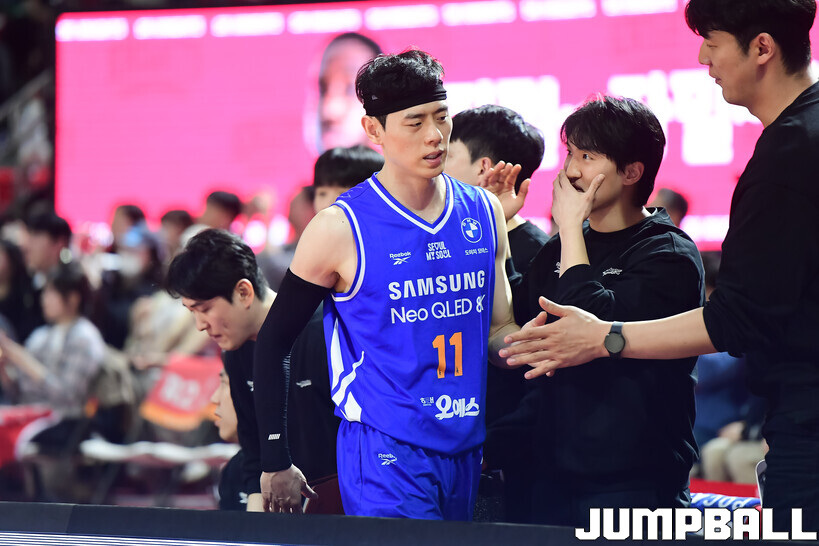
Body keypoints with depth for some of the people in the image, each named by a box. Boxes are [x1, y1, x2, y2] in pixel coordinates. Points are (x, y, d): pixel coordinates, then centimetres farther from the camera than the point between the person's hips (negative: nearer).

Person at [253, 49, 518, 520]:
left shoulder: (484, 212, 8)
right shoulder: (340, 229, -7)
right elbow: (273, 343, -1)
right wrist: (276, 462, -4)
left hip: (466, 450, 6)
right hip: (386, 452, -6)